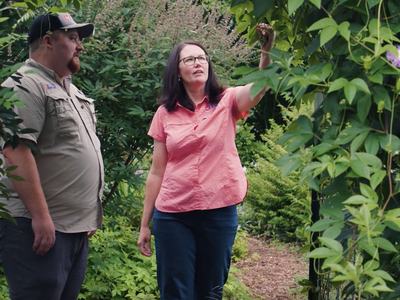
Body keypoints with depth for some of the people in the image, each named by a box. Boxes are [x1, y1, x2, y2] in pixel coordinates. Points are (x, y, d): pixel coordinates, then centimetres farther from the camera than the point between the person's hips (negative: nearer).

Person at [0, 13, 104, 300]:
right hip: (39, 226, -9)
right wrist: (40, 216, -24)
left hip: (76, 226, 9)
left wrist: (90, 213, 21)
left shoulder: (70, 90, 19)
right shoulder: (25, 86, -11)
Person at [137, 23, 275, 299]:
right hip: (172, 216, 0)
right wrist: (145, 224, 6)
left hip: (220, 213, 0)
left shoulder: (227, 102, 1)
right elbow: (157, 172, 7)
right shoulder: (165, 114, 4)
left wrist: (267, 49, -39)